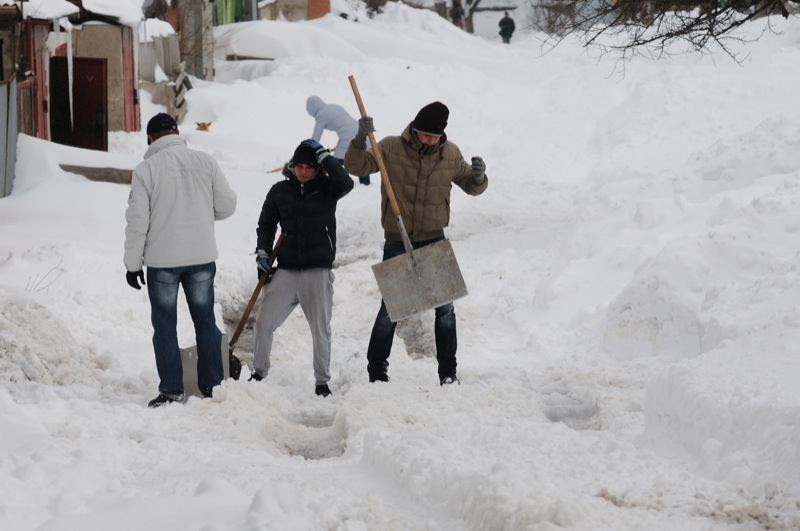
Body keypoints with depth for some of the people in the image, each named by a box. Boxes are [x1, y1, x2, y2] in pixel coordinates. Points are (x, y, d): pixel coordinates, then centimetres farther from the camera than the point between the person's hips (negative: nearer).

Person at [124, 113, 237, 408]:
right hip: (202, 257, 3)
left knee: (165, 323, 6)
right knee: (205, 320, 13)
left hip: (161, 261, -3)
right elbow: (227, 205, 4)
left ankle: (172, 390, 4)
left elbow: (137, 221, -7)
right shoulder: (205, 162, 0)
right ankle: (212, 386, 17)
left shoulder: (145, 170, -8)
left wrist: (133, 263, 0)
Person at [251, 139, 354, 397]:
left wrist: (323, 155, -18)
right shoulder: (280, 191, 6)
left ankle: (322, 381, 14)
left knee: (321, 329, 2)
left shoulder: (326, 189, 0)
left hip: (318, 271, -2)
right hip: (286, 270, 2)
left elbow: (346, 183, -22)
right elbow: (266, 225, 16)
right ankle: (259, 373, 16)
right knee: (264, 323, -1)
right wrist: (263, 254, 3)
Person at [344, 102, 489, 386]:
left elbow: (472, 187, 10)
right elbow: (356, 166, -9)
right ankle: (376, 370, 15)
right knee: (390, 309, 3)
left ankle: (448, 371, 15)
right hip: (397, 242, -2)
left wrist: (478, 176, -14)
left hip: (434, 241, 2)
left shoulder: (450, 154, 0)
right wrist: (360, 140, -27)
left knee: (445, 307, 4)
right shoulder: (391, 148, -7)